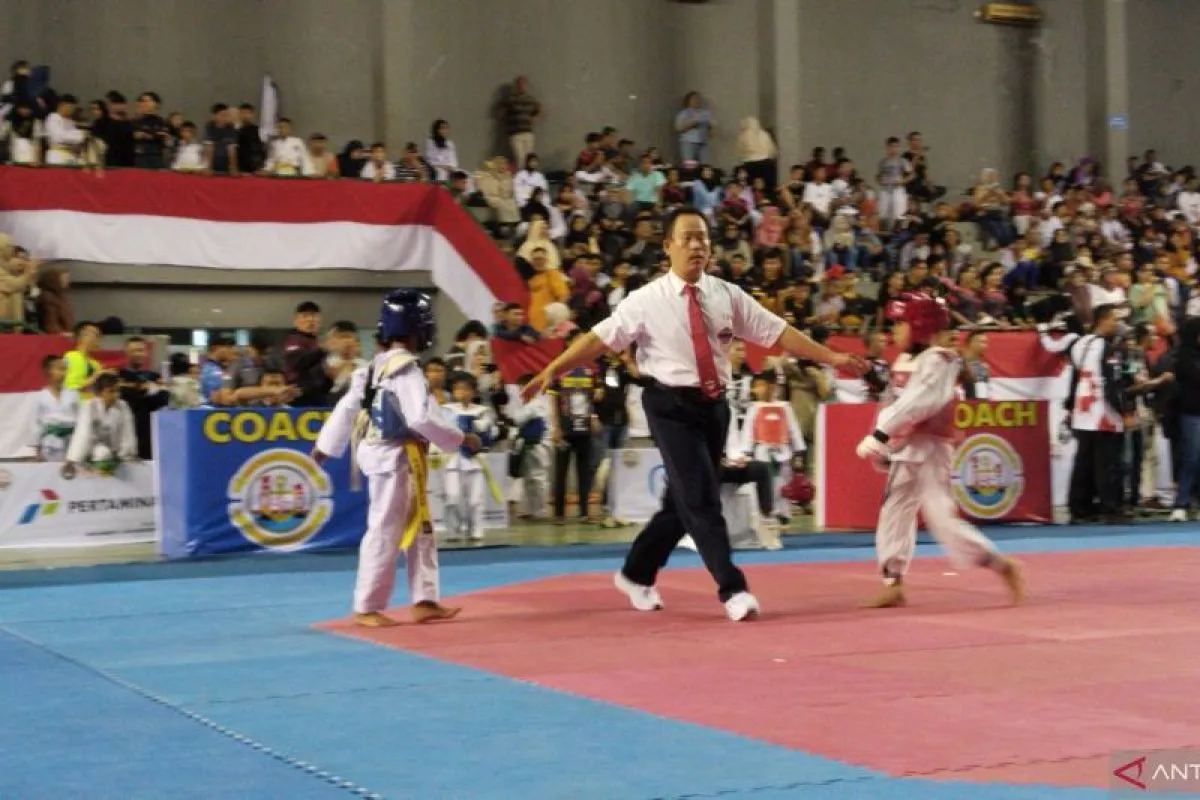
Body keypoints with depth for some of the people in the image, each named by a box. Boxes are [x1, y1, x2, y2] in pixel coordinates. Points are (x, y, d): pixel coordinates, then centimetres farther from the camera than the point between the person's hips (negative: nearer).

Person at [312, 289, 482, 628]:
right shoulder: (406, 368, -18)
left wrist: (325, 446, 22)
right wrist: (461, 439, -14)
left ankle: (424, 601, 18)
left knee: (420, 531, 15)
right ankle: (367, 608, 5)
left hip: (384, 454, 10)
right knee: (385, 531, -2)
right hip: (397, 457, -10)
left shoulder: (375, 366, 10)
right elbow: (421, 418, -25)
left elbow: (348, 405, 14)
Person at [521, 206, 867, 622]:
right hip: (672, 406, -5)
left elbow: (779, 333, 5)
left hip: (713, 405, 5)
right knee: (701, 499, -10)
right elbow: (599, 338, -11)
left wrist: (831, 357, 1)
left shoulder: (727, 296, 3)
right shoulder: (647, 300, -8)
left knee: (682, 501, 13)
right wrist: (551, 371, -20)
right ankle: (734, 590, -3)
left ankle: (636, 574, 31)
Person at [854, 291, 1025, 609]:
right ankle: (893, 584, 18)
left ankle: (1004, 567, -2)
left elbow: (916, 403, -27)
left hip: (929, 450, -9)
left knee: (942, 519, -13)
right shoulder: (907, 361, 12)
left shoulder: (938, 360, -16)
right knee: (893, 515, 10)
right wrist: (882, 447, 10)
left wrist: (879, 435, -30)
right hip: (906, 451, 9)